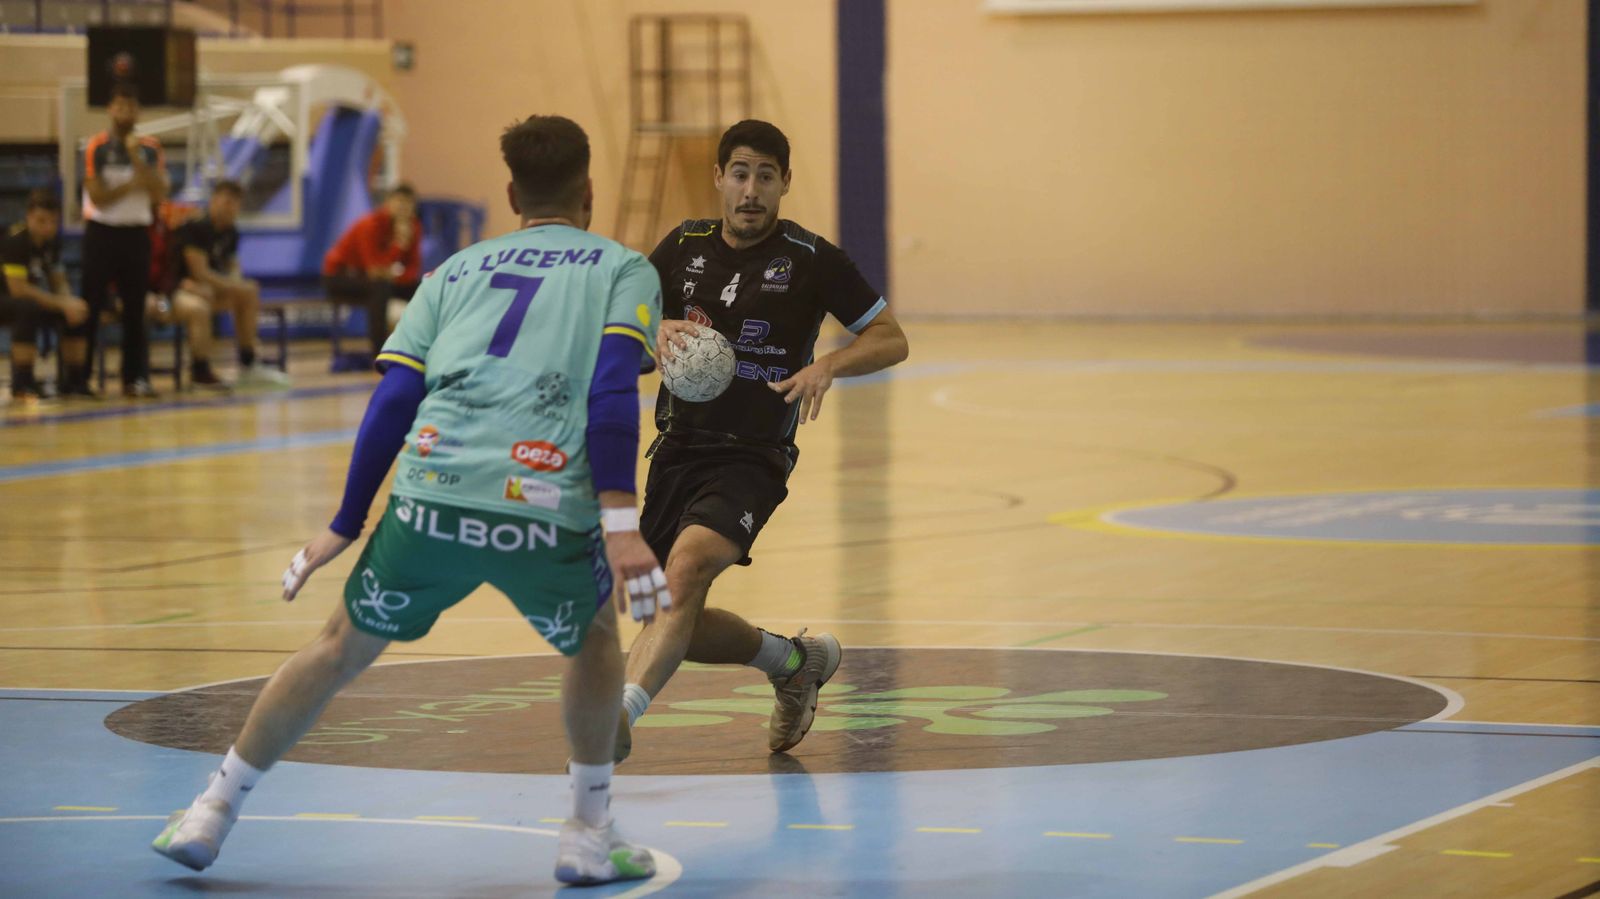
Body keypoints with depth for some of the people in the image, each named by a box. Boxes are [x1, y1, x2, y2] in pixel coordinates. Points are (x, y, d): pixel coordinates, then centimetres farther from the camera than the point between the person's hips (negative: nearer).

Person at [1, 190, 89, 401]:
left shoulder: (52, 242, -1)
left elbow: (59, 283, 3)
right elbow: (18, 288, -29)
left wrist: (69, 302, -21)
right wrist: (62, 304, -30)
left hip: (35, 299, 7)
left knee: (79, 312, -13)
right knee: (29, 309, -39)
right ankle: (22, 384, -33)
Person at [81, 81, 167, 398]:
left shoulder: (150, 148, 5)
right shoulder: (96, 147, -5)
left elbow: (159, 193, -7)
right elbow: (98, 197, -12)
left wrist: (136, 159, -14)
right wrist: (133, 185, -12)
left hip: (136, 232, 3)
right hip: (102, 232, -3)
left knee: (135, 309, 3)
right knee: (90, 307, -4)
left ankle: (136, 378, 7)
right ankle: (76, 379, -1)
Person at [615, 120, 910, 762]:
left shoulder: (811, 259, -3)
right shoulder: (686, 246, 8)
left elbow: (891, 340, 1)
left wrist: (826, 366, -19)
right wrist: (657, 333, -7)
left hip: (753, 460, -6)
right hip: (677, 450, 6)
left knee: (686, 566, -32)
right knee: (681, 626, 6)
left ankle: (618, 717, -42)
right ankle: (792, 661, 33)